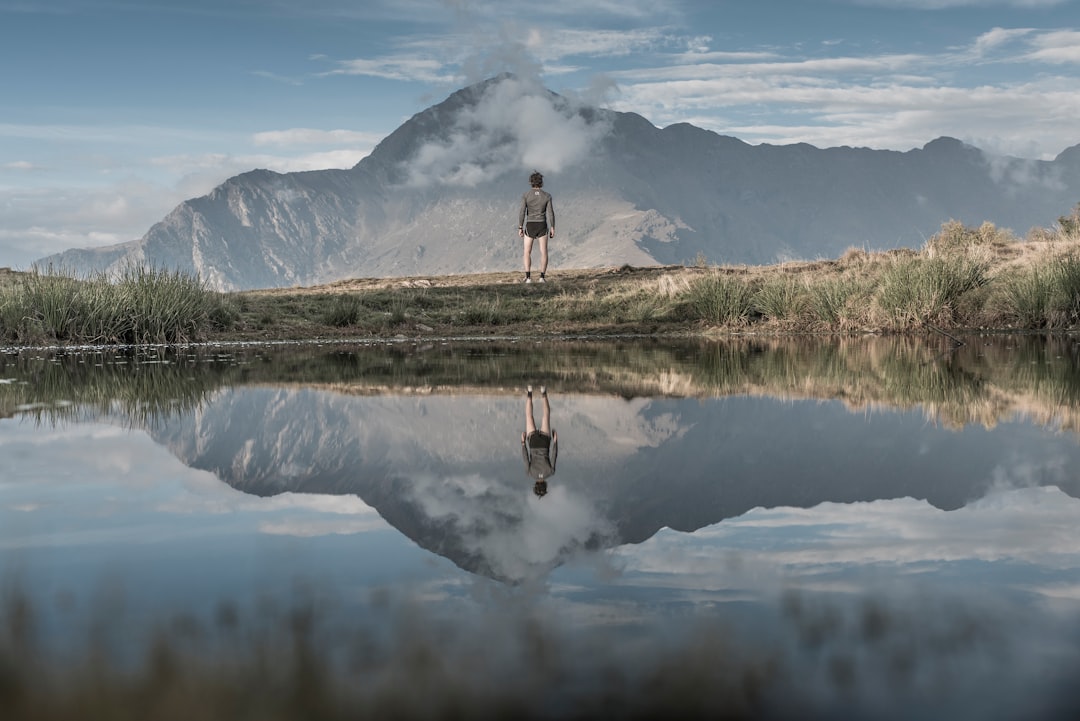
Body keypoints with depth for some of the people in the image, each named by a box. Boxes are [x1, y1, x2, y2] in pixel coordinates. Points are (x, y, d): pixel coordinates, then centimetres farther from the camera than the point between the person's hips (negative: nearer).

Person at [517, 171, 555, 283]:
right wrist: (552, 228, 0)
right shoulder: (547, 195, -3)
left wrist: (520, 228, -4)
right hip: (542, 226, 1)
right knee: (544, 252, 7)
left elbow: (522, 212, -10)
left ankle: (528, 277, -5)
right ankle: (542, 277, -4)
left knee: (527, 252, 8)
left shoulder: (526, 195, -6)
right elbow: (550, 213, -6)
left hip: (530, 226, -1)